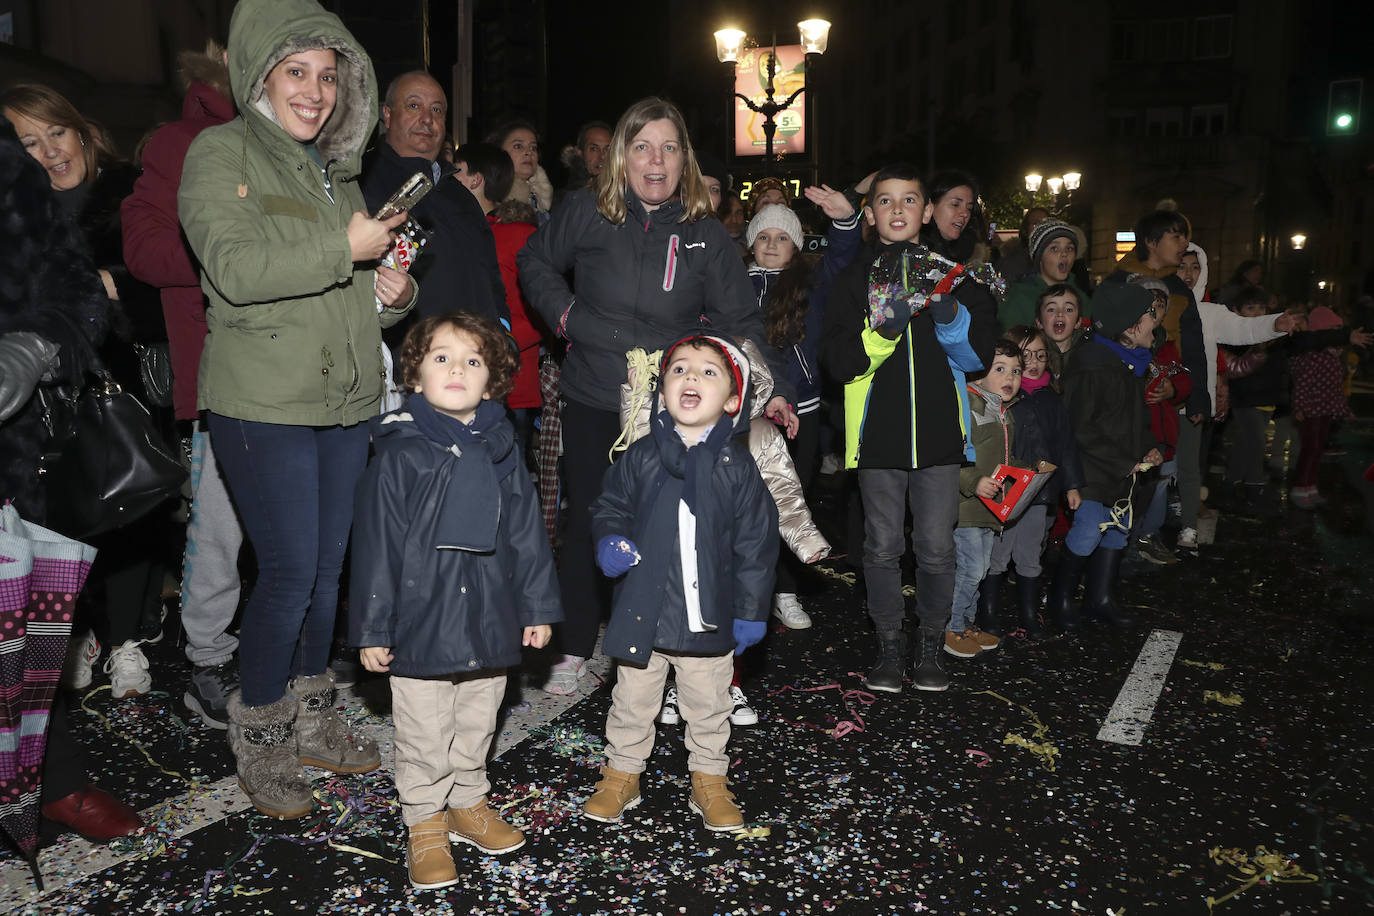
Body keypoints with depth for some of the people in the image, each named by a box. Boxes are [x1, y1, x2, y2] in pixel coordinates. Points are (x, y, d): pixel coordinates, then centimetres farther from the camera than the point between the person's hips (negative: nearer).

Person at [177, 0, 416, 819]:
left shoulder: (337, 169, 19)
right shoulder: (220, 153, -2)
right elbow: (237, 265, -19)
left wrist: (391, 292, 4)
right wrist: (345, 248, -17)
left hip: (347, 400, 7)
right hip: (264, 404, -6)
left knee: (330, 568, 11)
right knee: (291, 573, -6)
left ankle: (312, 719, 27)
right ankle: (260, 740, 14)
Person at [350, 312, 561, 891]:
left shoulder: (501, 451, 1)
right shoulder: (399, 454, -11)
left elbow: (527, 534, 6)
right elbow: (376, 545, -8)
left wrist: (539, 606, 7)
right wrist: (371, 628, -7)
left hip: (489, 622, 4)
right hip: (421, 623, -3)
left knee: (477, 725, 20)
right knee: (424, 736, 11)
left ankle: (469, 804, 41)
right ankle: (425, 826, 29)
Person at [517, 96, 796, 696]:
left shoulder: (706, 235, 2)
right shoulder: (586, 214, -1)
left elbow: (738, 322, 3)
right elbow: (534, 262, 16)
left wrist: (770, 390, -7)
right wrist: (562, 311, 0)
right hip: (592, 403, 0)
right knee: (586, 522, 8)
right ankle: (573, 651, 25)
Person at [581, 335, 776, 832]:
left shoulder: (737, 466, -7)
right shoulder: (642, 457, -5)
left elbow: (756, 542, -4)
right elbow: (609, 504, 8)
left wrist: (751, 610, -4)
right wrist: (609, 541, -13)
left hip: (709, 617, 0)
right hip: (642, 609, 1)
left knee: (708, 706, 17)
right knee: (633, 699, 17)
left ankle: (710, 782, 37)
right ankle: (621, 774, 37)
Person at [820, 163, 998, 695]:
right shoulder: (857, 277, 7)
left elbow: (979, 355, 6)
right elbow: (838, 360, -4)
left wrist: (949, 316, -12)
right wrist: (884, 330, -19)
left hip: (938, 431, 1)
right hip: (878, 431, 0)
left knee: (936, 548, 2)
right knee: (882, 546, 5)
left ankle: (931, 647, 20)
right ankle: (890, 646, 21)